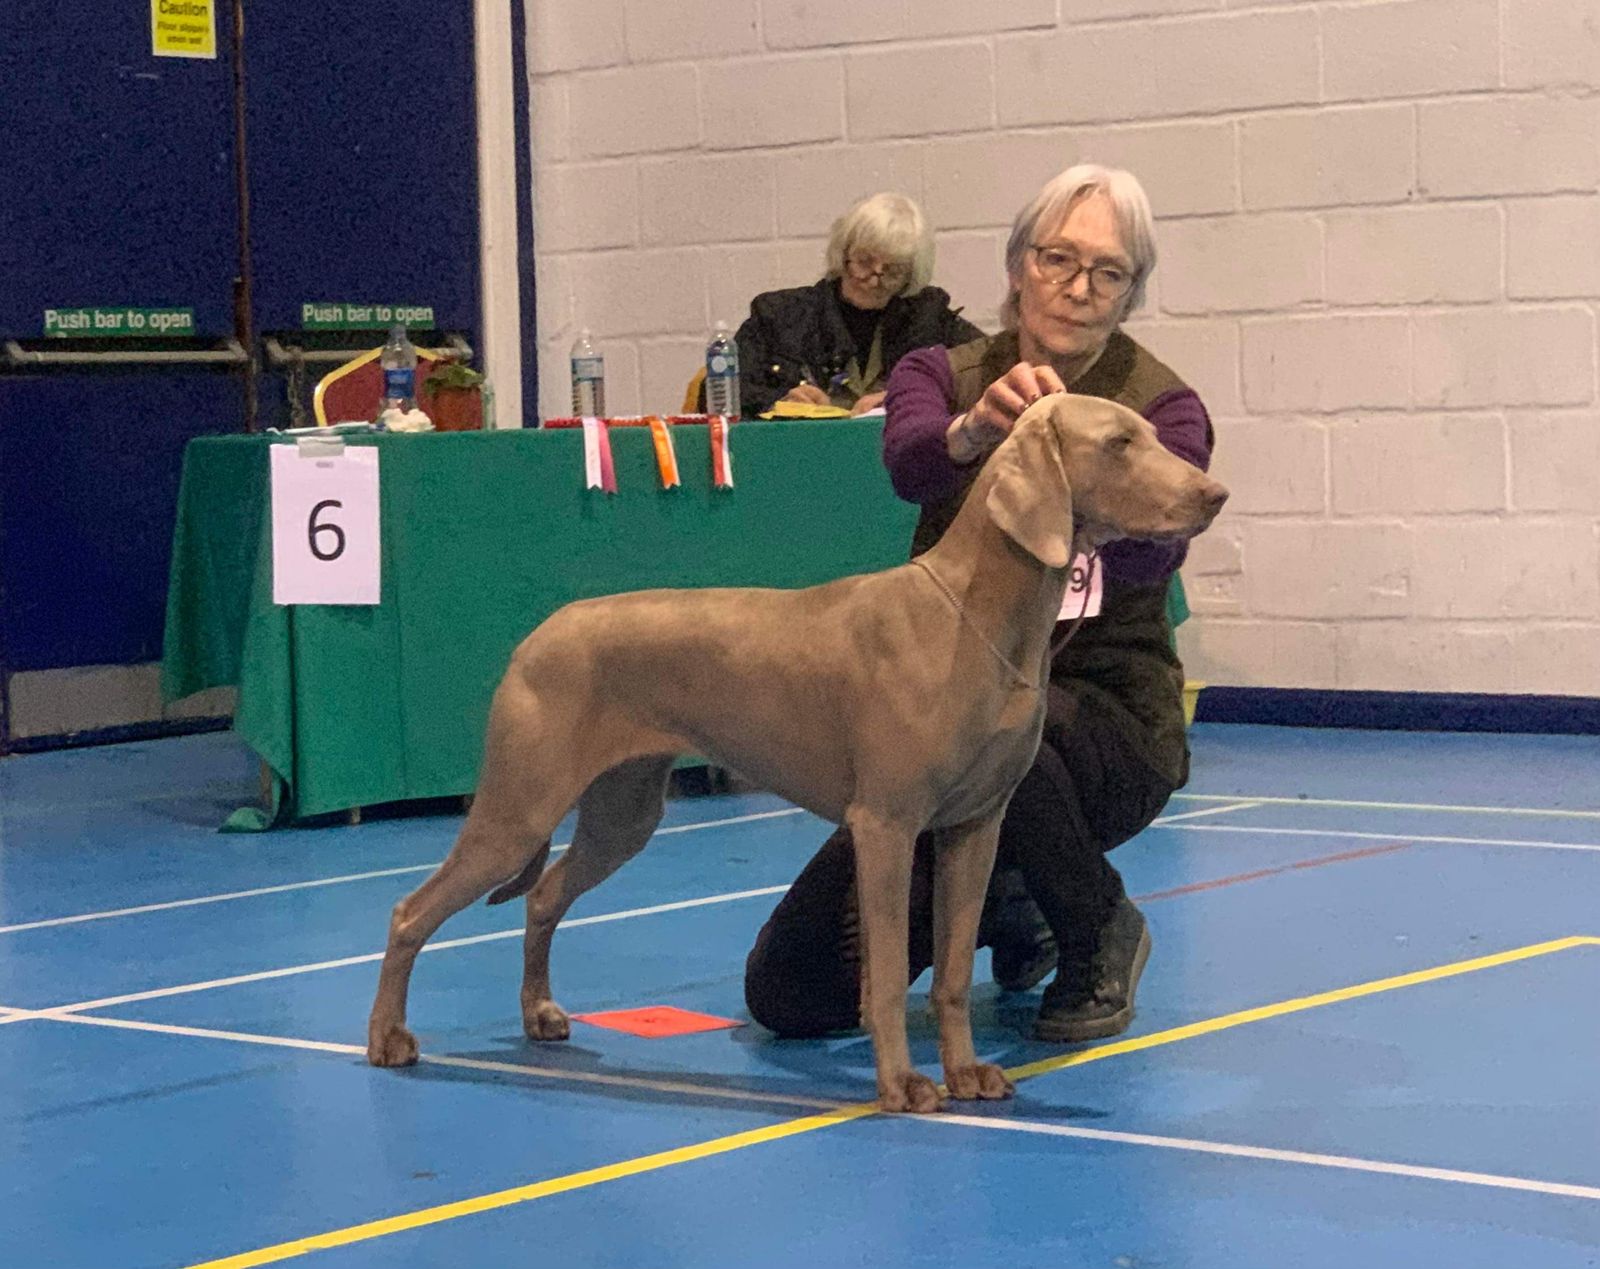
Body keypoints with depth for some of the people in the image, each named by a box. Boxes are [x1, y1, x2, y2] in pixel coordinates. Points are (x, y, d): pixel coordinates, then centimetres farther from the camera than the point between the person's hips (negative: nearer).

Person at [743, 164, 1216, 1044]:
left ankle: (1100, 935, -10)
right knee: (793, 994, -7)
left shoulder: (1162, 406, -6)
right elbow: (907, 462, -25)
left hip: (1102, 714, -3)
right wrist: (973, 431, -48)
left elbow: (1147, 558, -27)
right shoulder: (945, 375, 1)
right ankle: (1006, 909, 23)